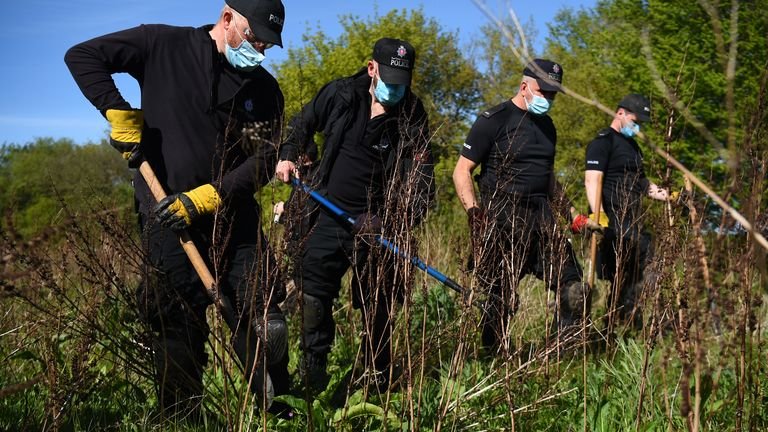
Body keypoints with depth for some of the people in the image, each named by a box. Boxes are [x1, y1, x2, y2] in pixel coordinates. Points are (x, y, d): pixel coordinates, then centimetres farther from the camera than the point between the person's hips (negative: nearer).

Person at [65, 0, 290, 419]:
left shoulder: (265, 89, 6)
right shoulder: (164, 45, -2)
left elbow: (263, 160, -2)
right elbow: (82, 55, -1)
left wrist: (206, 197, -15)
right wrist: (120, 114, -12)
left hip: (234, 215, 3)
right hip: (167, 214, -3)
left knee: (264, 323, 0)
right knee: (180, 327, 0)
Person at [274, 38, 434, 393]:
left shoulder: (412, 116, -6)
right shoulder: (340, 94, -2)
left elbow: (421, 180, -9)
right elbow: (303, 124, 18)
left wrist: (397, 222, -22)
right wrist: (289, 156, 2)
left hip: (376, 223, -1)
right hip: (330, 214, 1)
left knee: (377, 306, 6)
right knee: (313, 296, -7)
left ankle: (379, 384, 19)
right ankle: (313, 381, 3)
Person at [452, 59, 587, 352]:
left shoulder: (546, 126, 18)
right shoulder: (494, 121, -4)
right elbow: (462, 170, -6)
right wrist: (473, 211, -17)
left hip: (542, 216, 7)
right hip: (503, 218, -6)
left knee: (573, 291, -1)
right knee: (503, 297, -2)